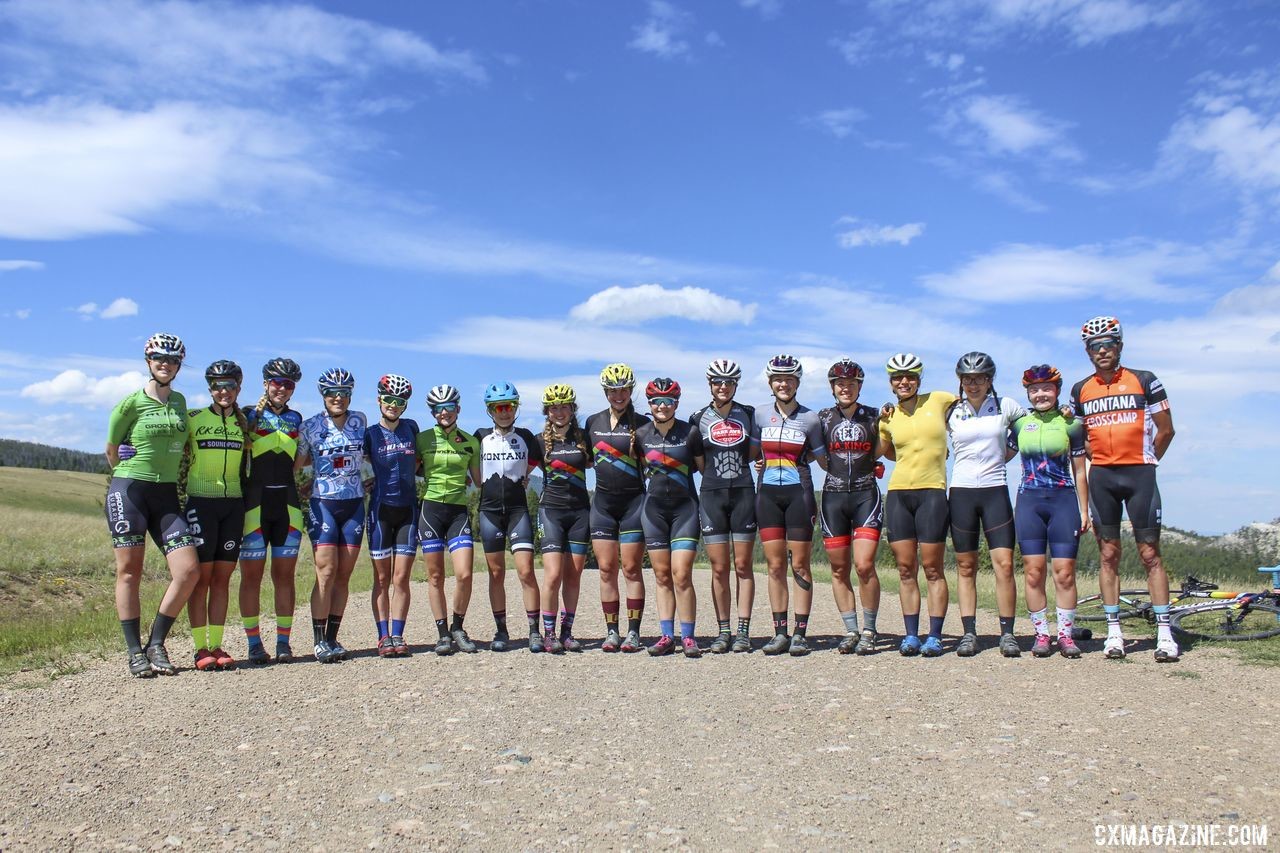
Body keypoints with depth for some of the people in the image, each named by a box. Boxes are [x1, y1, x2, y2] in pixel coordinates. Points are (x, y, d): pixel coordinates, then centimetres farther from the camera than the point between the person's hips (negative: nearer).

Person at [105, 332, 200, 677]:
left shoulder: (180, 402, 12)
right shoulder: (131, 404, -3)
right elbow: (111, 449, 7)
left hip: (166, 495, 4)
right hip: (129, 491, -4)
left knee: (188, 571, -7)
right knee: (129, 571, 0)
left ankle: (156, 644, 7)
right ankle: (135, 652, 9)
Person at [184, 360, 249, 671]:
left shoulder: (244, 422, 10)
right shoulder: (193, 418, 0)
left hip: (233, 504, 3)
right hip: (200, 503, -3)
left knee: (222, 578, 5)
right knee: (201, 577, -3)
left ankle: (217, 646, 10)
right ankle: (200, 649, 2)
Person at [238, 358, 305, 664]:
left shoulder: (296, 419, 15)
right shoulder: (249, 415, 3)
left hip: (288, 502, 3)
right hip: (255, 500, -3)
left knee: (284, 574, 4)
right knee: (251, 574, -1)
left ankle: (284, 642, 9)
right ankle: (254, 644, 6)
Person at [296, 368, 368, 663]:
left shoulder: (360, 421, 7)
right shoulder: (311, 426, -1)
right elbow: (297, 463, 3)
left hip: (354, 504, 3)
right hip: (323, 504, -3)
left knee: (344, 575, 4)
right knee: (326, 573, -10)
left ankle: (332, 638, 11)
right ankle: (319, 641, -3)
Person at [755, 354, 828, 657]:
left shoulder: (810, 419, 0)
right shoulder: (761, 418, 8)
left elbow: (823, 460, 9)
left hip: (799, 493, -3)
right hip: (768, 494, 3)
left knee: (799, 566, -1)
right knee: (775, 566, 3)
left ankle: (800, 634, 5)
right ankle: (780, 633, 9)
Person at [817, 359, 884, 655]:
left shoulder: (874, 417, 6)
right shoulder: (823, 418, 8)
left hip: (866, 495, -2)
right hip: (833, 496, 2)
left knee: (864, 565, -12)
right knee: (839, 569, 3)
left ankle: (869, 631, 2)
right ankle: (851, 631, 14)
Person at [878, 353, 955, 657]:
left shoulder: (938, 400, 2)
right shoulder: (889, 417, 10)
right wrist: (881, 422, 12)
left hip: (932, 491, -3)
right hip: (898, 493, 3)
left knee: (932, 569, -1)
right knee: (905, 569, 5)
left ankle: (934, 637, 6)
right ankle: (911, 635, 11)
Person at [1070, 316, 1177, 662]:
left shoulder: (1144, 381, 2)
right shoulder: (1080, 390, 9)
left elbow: (1165, 429, 6)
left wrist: (1146, 461, 7)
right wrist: (1101, 461, 8)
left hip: (1139, 474, -2)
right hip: (1101, 477, 3)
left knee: (1150, 554, -2)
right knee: (1108, 555, 4)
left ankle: (1164, 633, 1)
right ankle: (1113, 631, 8)